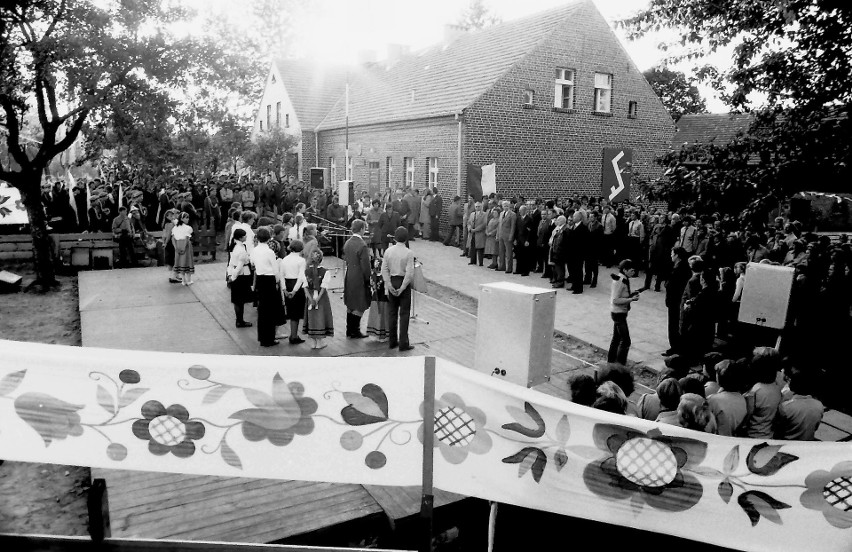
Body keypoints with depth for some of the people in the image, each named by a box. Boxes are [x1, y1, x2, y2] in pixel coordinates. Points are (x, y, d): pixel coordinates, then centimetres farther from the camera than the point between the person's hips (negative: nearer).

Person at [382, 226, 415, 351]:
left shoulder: (388, 251, -1)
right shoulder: (409, 252, -12)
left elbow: (384, 269, -3)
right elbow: (410, 272, -18)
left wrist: (389, 285, -3)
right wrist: (402, 288, -12)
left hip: (392, 281, 4)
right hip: (403, 282, -4)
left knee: (392, 312, 14)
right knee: (404, 314, 3)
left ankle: (392, 341, 20)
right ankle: (403, 343, 4)